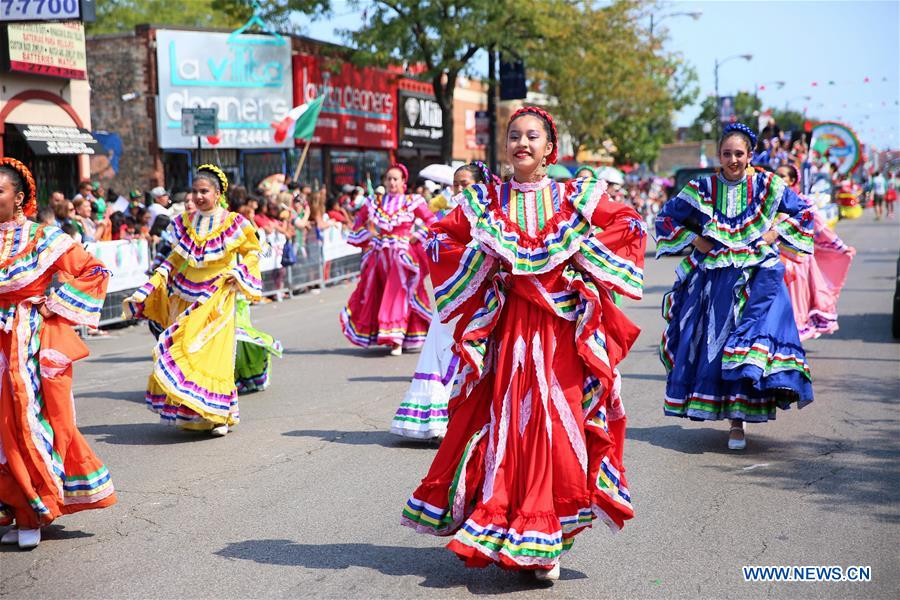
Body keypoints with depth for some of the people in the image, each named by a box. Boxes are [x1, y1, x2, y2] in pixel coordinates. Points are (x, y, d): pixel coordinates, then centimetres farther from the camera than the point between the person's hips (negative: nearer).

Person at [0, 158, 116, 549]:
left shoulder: (44, 239, -3)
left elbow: (95, 271, -2)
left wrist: (54, 302, -6)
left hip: (37, 346, -4)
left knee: (36, 421, -3)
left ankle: (33, 514, 8)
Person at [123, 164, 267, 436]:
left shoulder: (233, 223, -4)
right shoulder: (186, 223, 8)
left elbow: (252, 251, 7)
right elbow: (175, 259, 15)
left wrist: (240, 273, -9)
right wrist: (150, 287, 7)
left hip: (216, 299, -4)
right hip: (186, 298, 4)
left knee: (212, 353, -9)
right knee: (181, 353, 1)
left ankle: (219, 414, 0)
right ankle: (189, 414, 12)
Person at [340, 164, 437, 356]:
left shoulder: (413, 202, -1)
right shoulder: (374, 203, 9)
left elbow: (431, 222, 1)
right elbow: (359, 222, 22)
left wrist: (417, 237, -5)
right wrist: (368, 235, 8)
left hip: (402, 256, -4)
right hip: (378, 257, 4)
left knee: (398, 294, -11)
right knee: (374, 296, 6)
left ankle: (397, 339, -10)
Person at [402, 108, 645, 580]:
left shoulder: (575, 196, 5)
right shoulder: (485, 200, 7)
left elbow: (629, 225, 9)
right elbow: (438, 238, 10)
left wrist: (582, 251, -3)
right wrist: (481, 258, -4)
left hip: (561, 329, 0)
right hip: (505, 325, 1)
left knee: (558, 424, -2)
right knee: (505, 423, -1)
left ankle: (545, 543, 8)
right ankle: (503, 532, 12)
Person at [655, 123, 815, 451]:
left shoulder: (767, 186, 3)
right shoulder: (703, 188, 4)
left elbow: (803, 212, 14)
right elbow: (666, 217, 12)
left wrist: (776, 233, 1)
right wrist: (693, 239, 1)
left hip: (757, 276, -1)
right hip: (714, 279, 2)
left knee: (749, 339, -14)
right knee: (710, 344, 0)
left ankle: (738, 420, -7)